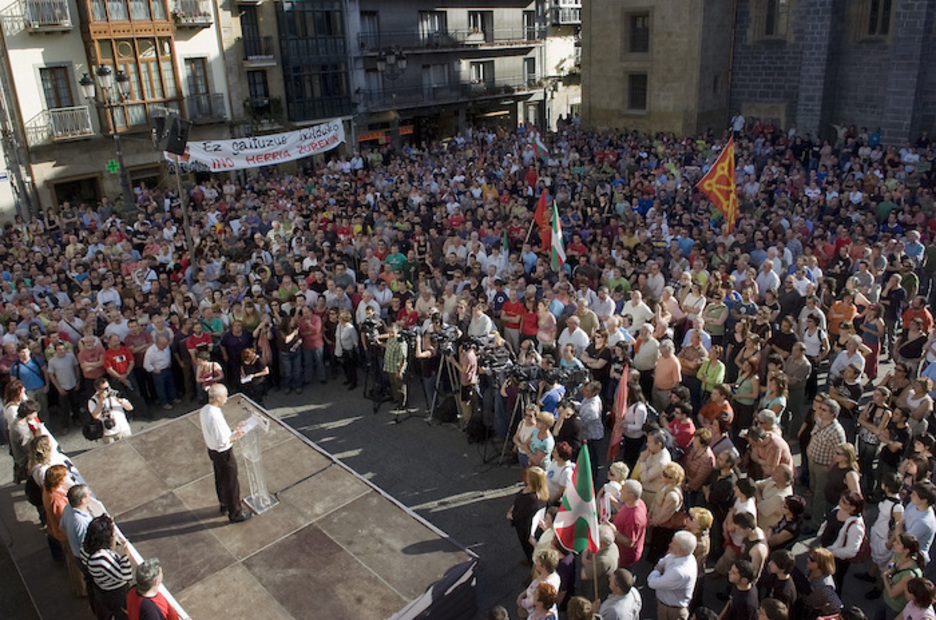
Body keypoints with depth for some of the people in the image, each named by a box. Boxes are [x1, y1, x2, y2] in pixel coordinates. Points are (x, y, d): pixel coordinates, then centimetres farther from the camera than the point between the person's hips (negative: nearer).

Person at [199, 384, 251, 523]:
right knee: (231, 484, 11)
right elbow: (222, 442, -31)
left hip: (212, 451, 9)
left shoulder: (204, 410, -5)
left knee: (220, 480, 28)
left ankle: (224, 505, 50)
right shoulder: (215, 417, -34)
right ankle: (235, 513, 29)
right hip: (224, 454, -9)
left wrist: (234, 428, 6)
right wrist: (235, 436, -15)